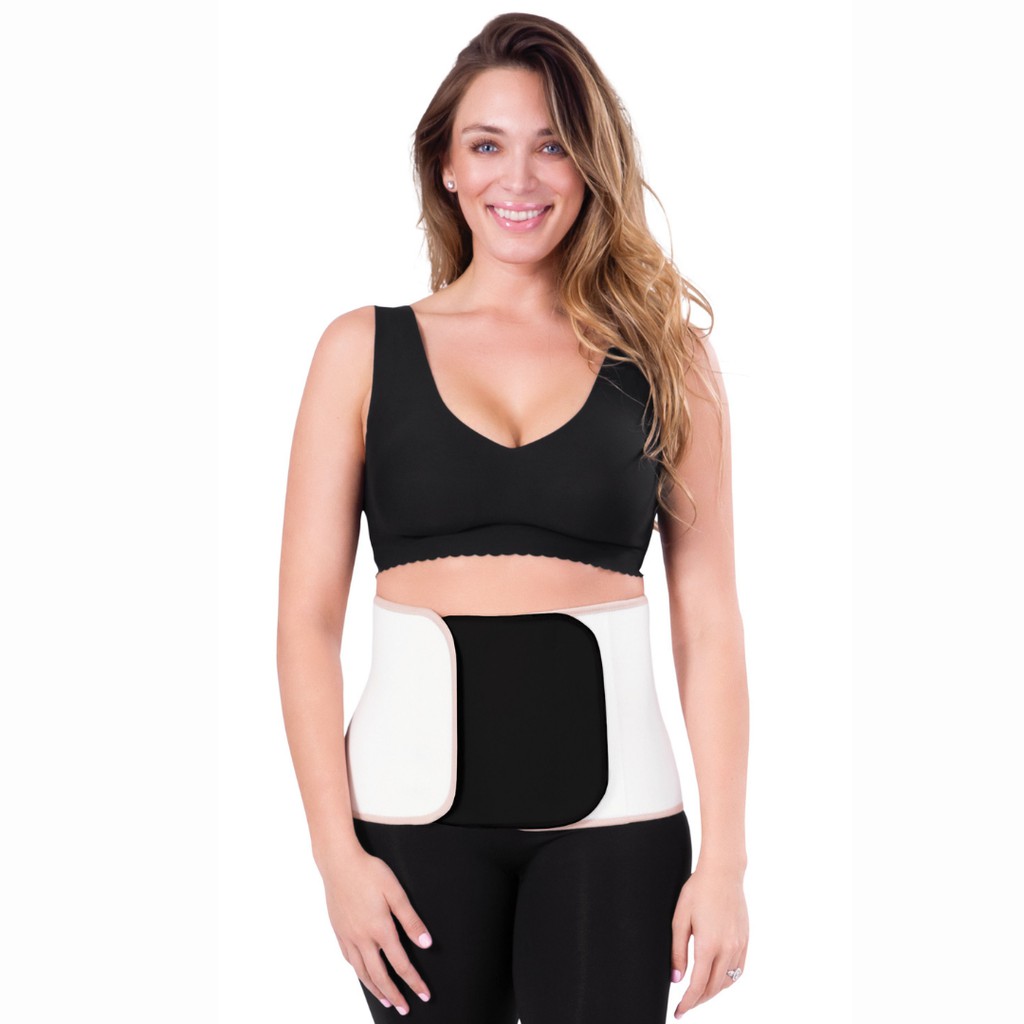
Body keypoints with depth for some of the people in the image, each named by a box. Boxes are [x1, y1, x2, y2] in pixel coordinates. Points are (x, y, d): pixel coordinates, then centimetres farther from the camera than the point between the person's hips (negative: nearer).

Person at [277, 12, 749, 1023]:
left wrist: (723, 861, -2)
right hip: (415, 802, 0)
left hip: (610, 806, 0)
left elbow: (709, 625, 3)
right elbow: (307, 619, 2)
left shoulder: (666, 357, 5)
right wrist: (336, 849, -5)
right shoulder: (365, 349, 5)